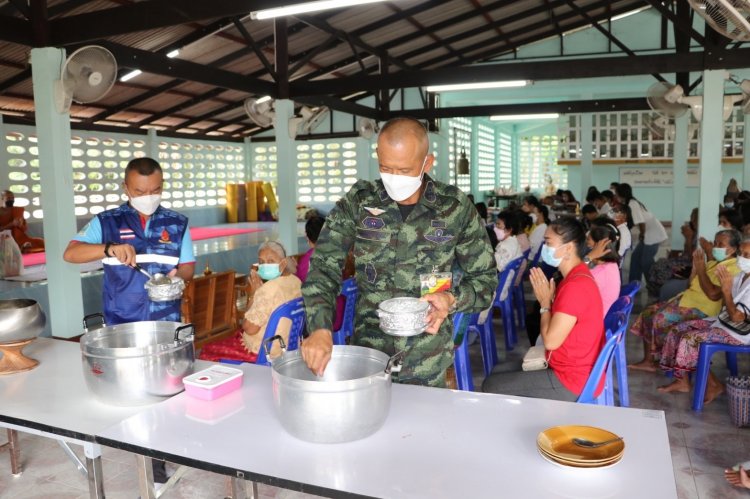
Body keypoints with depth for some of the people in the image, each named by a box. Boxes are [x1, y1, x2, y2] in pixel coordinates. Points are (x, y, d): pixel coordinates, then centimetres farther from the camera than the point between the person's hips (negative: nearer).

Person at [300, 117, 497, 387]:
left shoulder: (456, 207, -7)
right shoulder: (357, 202, -5)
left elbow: (486, 278, 1)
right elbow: (323, 267, -8)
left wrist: (453, 299, -19)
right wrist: (320, 328, -24)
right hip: (366, 353, 1)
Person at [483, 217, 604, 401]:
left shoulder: (576, 285, -24)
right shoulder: (577, 277, 10)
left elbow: (551, 341, -23)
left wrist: (545, 302, -10)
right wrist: (548, 299, -1)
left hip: (572, 382, -10)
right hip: (574, 371, 10)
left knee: (491, 386, -5)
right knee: (501, 378, 19)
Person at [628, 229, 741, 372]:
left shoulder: (731, 268, -14)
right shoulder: (714, 262, 17)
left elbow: (713, 294, -25)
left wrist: (701, 269, -18)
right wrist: (696, 265, 4)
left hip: (701, 308, -10)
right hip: (688, 298, 10)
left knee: (660, 318, -23)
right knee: (648, 313, -3)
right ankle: (648, 361, -1)